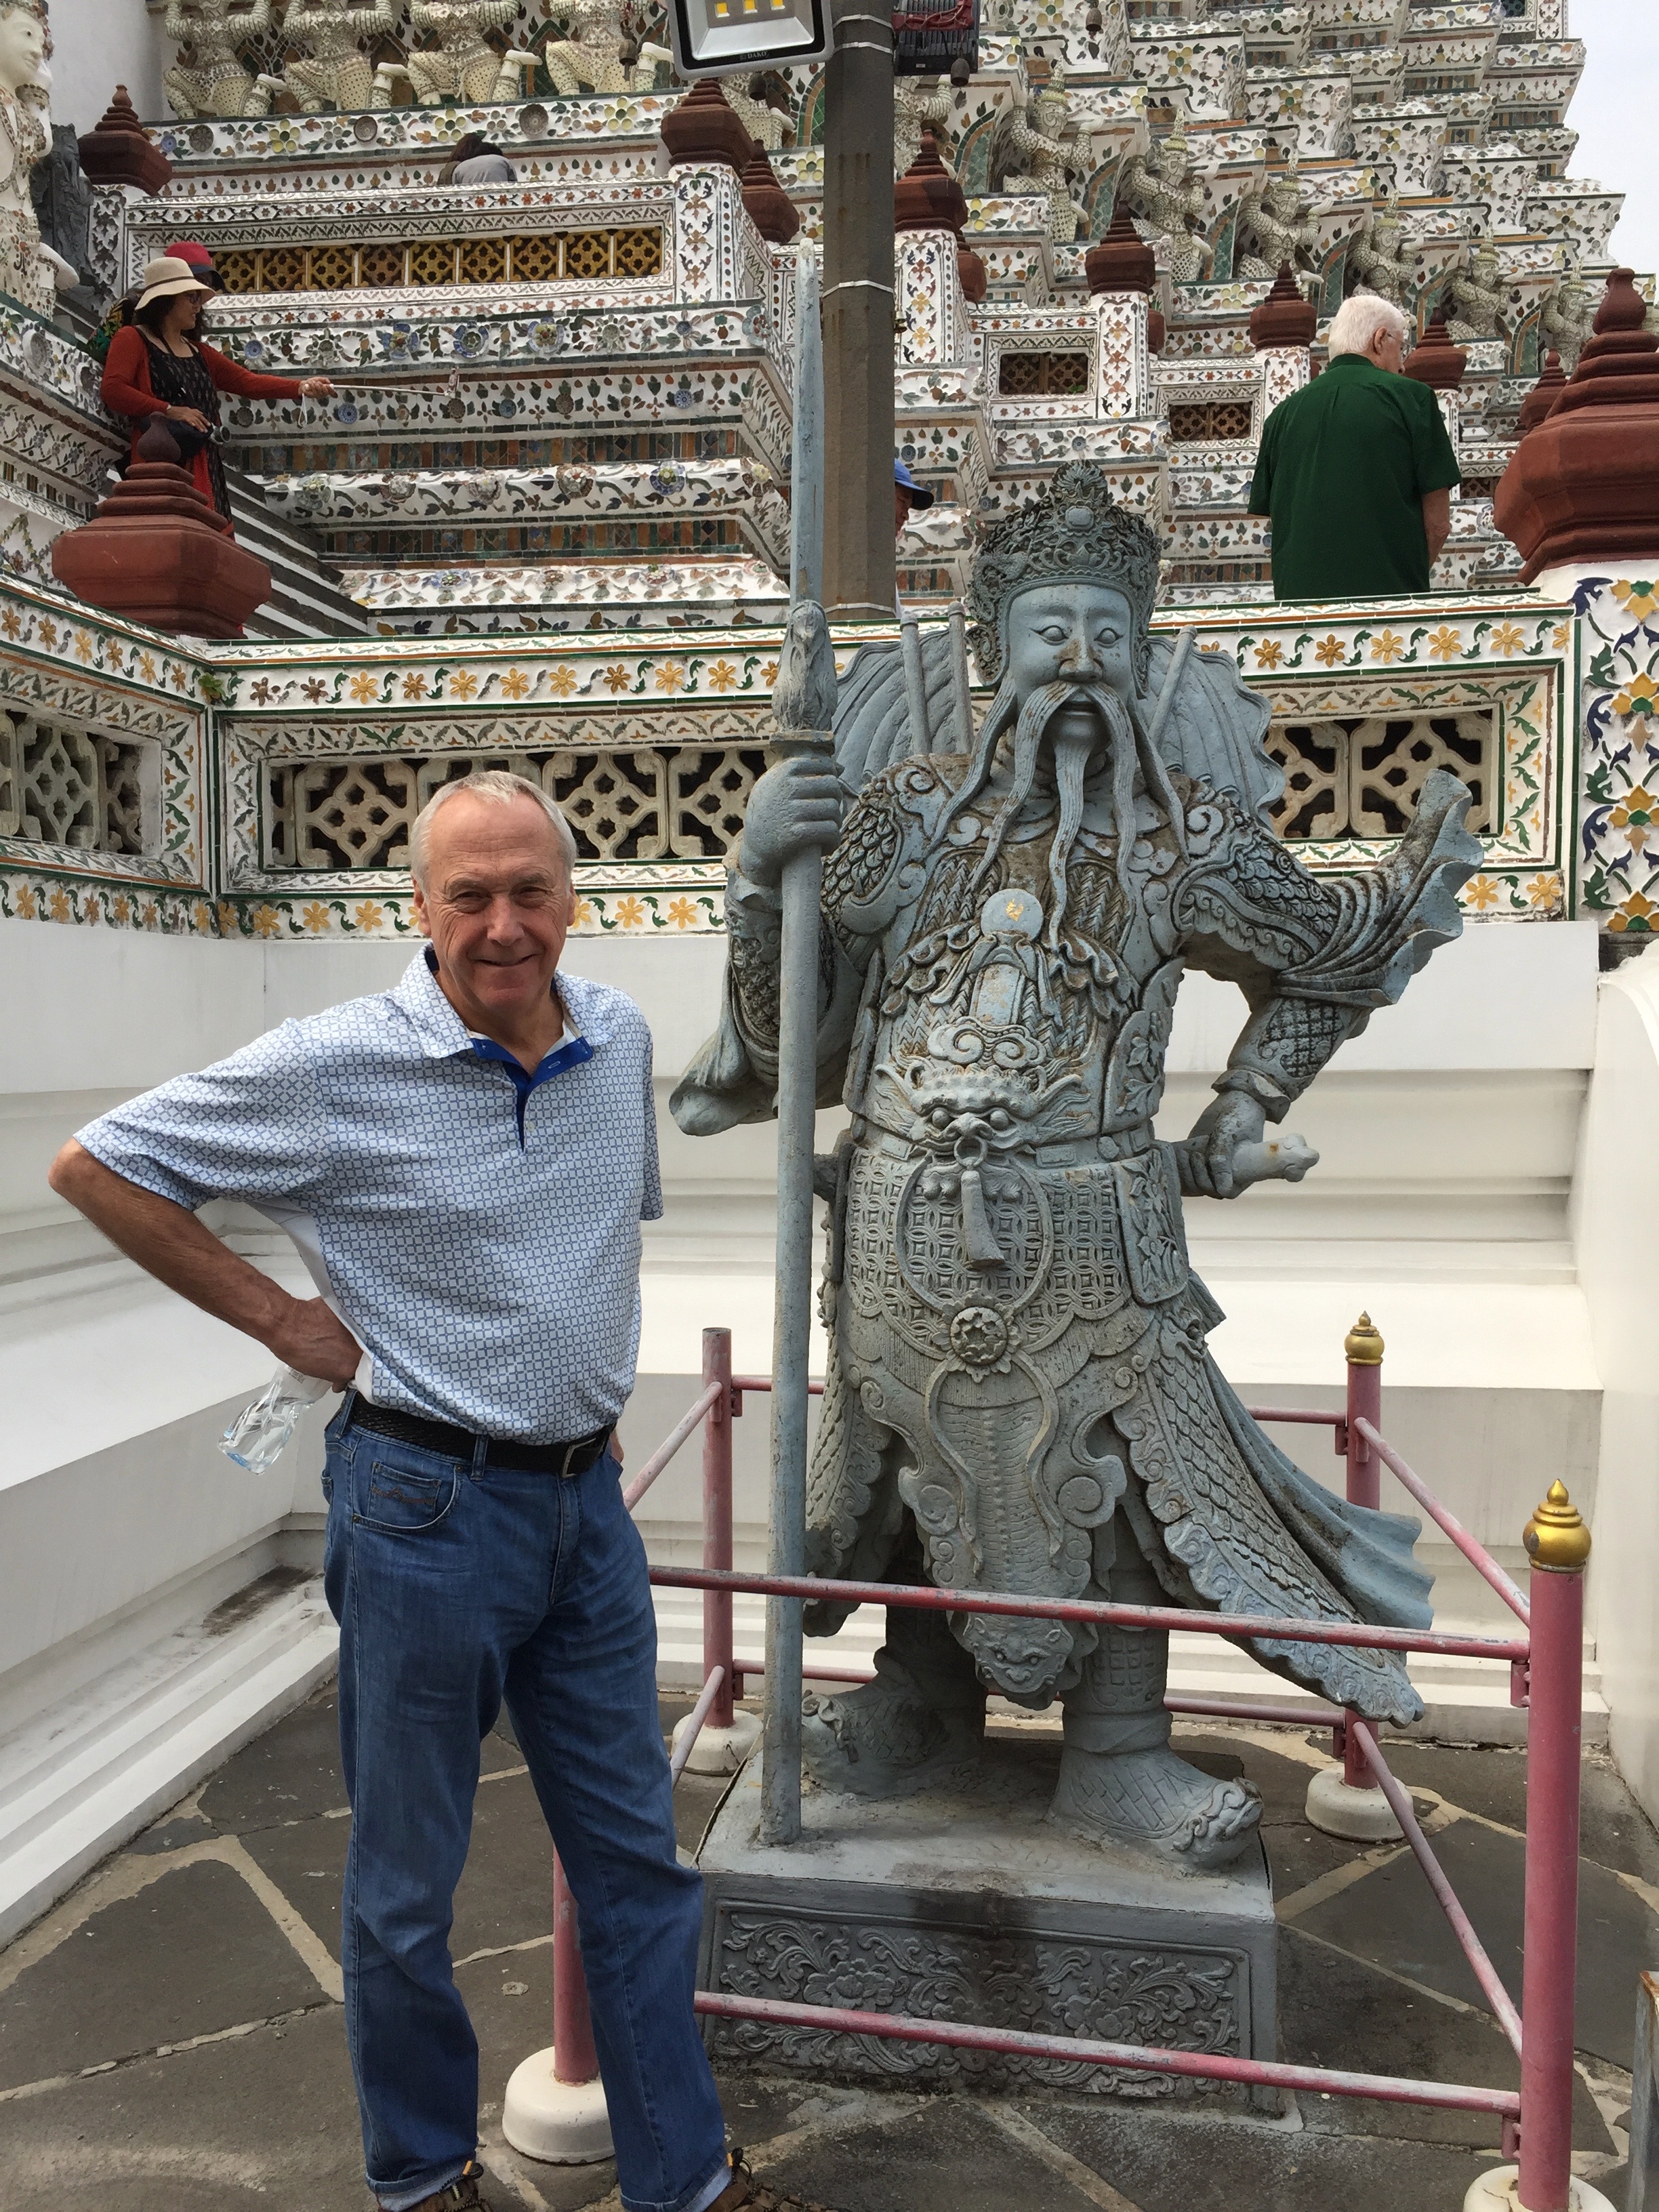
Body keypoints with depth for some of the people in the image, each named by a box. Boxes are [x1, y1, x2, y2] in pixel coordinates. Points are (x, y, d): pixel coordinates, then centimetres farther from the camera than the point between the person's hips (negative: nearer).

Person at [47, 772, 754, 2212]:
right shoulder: (339, 1068, -15)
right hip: (429, 1504, -5)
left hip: (586, 1498, 5)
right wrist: (280, 1318, -8)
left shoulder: (620, 1039, 1)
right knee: (407, 1883, 13)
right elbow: (97, 1167, -7)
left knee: (636, 1858, 15)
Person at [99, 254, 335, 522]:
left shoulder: (198, 352, 26)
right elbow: (113, 392, -9)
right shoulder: (132, 339, 5)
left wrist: (302, 387, 6)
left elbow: (249, 382, 18)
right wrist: (170, 411, -13)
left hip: (203, 471, 7)